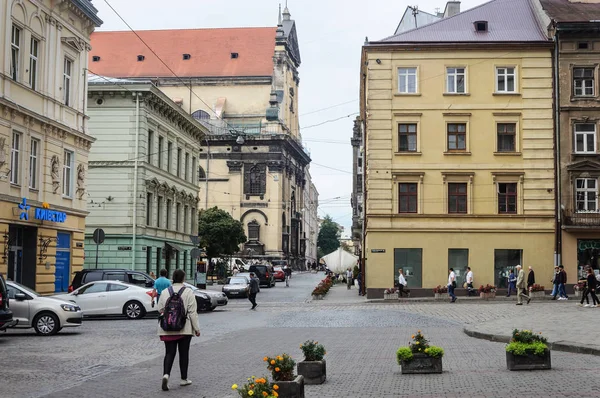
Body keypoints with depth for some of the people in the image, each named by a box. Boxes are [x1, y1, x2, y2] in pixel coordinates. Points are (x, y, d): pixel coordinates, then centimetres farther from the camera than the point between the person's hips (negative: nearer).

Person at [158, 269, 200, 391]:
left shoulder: (165, 292, 1)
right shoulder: (188, 292, -7)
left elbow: (160, 309, 7)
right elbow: (192, 312, -8)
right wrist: (196, 328, -3)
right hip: (185, 329, -2)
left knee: (169, 353, 5)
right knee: (184, 353, 9)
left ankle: (166, 374, -17)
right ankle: (184, 379, 17)